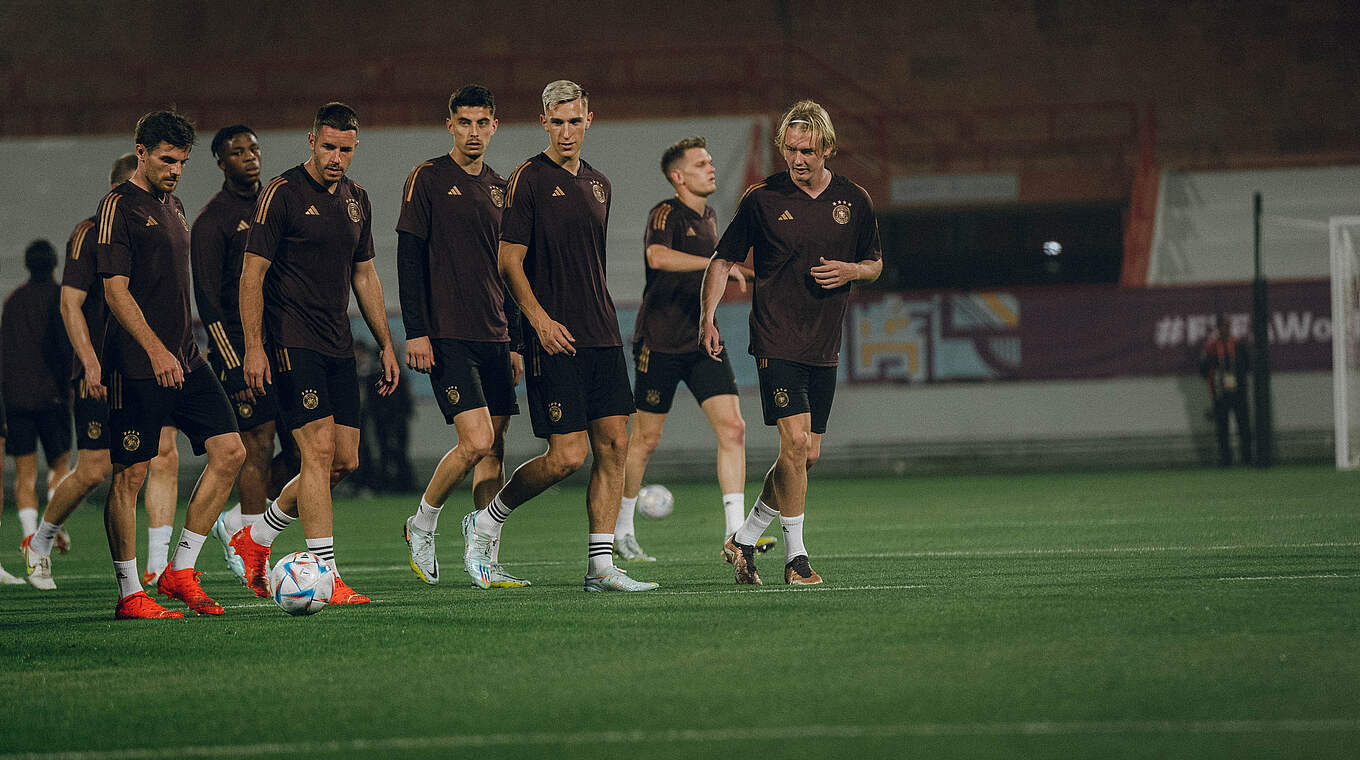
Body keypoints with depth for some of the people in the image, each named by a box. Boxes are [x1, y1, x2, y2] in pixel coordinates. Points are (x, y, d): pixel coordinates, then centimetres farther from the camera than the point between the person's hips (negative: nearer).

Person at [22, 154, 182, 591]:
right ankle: (40, 541, 22)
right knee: (95, 470, -3)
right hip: (102, 371, -6)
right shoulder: (90, 234, -7)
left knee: (165, 457, -9)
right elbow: (71, 303, -12)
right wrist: (90, 362, -20)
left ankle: (158, 565, -8)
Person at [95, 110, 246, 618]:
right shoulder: (120, 206, -8)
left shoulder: (173, 207, 18)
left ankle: (180, 572, 7)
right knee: (131, 474, -4)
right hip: (138, 365, -8)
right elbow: (116, 291, -15)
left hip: (184, 360, 8)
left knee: (229, 453, -1)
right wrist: (155, 350, -23)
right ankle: (129, 594, 3)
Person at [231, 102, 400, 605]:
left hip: (338, 346, 8)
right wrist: (253, 347, -15)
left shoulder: (356, 200, 13)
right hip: (293, 343, -8)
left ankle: (256, 539, 22)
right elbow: (252, 273, -9)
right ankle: (325, 576, -12)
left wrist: (386, 345, 18)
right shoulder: (282, 194, -9)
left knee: (345, 461, 6)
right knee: (319, 451, -14)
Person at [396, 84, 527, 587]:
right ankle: (422, 525, 6)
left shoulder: (499, 188, 16)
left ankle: (485, 562, 6)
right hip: (447, 337, -6)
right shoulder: (427, 179, -2)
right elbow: (409, 258, -6)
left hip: (494, 338, 6)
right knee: (477, 440, -16)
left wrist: (514, 341, 17)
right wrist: (415, 332, -13)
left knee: (493, 449, 3)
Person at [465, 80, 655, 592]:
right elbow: (509, 261, -9)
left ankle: (601, 566, 4)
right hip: (555, 339, -7)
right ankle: (486, 522, 9)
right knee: (568, 454, -11)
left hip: (602, 336, 7)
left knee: (614, 445, 0)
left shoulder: (597, 184, 16)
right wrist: (540, 319, -19)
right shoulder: (529, 180, -6)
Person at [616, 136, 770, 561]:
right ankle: (621, 531, 19)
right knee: (646, 438, 2)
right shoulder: (667, 214, -12)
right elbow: (658, 256, -35)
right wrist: (719, 264, -38)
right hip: (659, 342, -7)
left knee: (733, 428, -9)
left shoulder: (709, 217, 14)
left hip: (703, 341, 7)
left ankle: (735, 532, -11)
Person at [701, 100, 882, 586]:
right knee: (795, 442, -15)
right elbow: (723, 259, 4)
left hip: (824, 346, 4)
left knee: (808, 455, 6)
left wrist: (851, 271, -6)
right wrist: (707, 317, -8)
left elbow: (875, 264, 17)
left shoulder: (853, 201, 6)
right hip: (776, 341, -4)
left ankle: (744, 539, 23)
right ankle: (796, 557, -5)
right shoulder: (762, 199, -3)